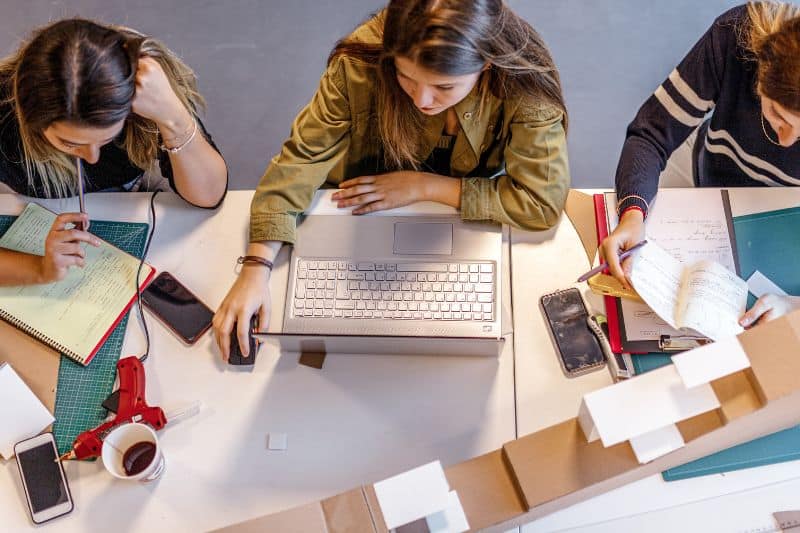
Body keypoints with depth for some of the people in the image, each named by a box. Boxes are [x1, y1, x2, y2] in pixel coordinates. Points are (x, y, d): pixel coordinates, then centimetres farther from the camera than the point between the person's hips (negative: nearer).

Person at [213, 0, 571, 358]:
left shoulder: (524, 84, -29)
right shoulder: (362, 60, -28)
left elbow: (544, 200, -25)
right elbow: (303, 158, -23)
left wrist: (425, 186, -25)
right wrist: (256, 268, -33)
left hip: (474, 220, 1)